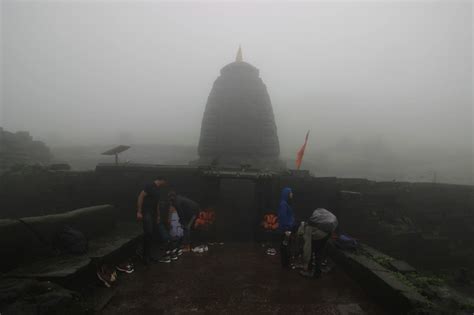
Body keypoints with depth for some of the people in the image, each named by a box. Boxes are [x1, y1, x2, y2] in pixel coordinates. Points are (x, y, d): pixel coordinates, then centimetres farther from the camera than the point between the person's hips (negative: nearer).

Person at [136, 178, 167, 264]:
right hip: (146, 213, -9)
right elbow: (141, 196, -16)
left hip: (153, 214, 9)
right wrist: (139, 212, -20)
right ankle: (145, 256, -9)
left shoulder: (157, 189, 18)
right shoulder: (150, 186, -9)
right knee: (148, 233, -17)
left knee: (151, 234, 8)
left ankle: (148, 255, 16)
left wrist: (158, 216, 24)